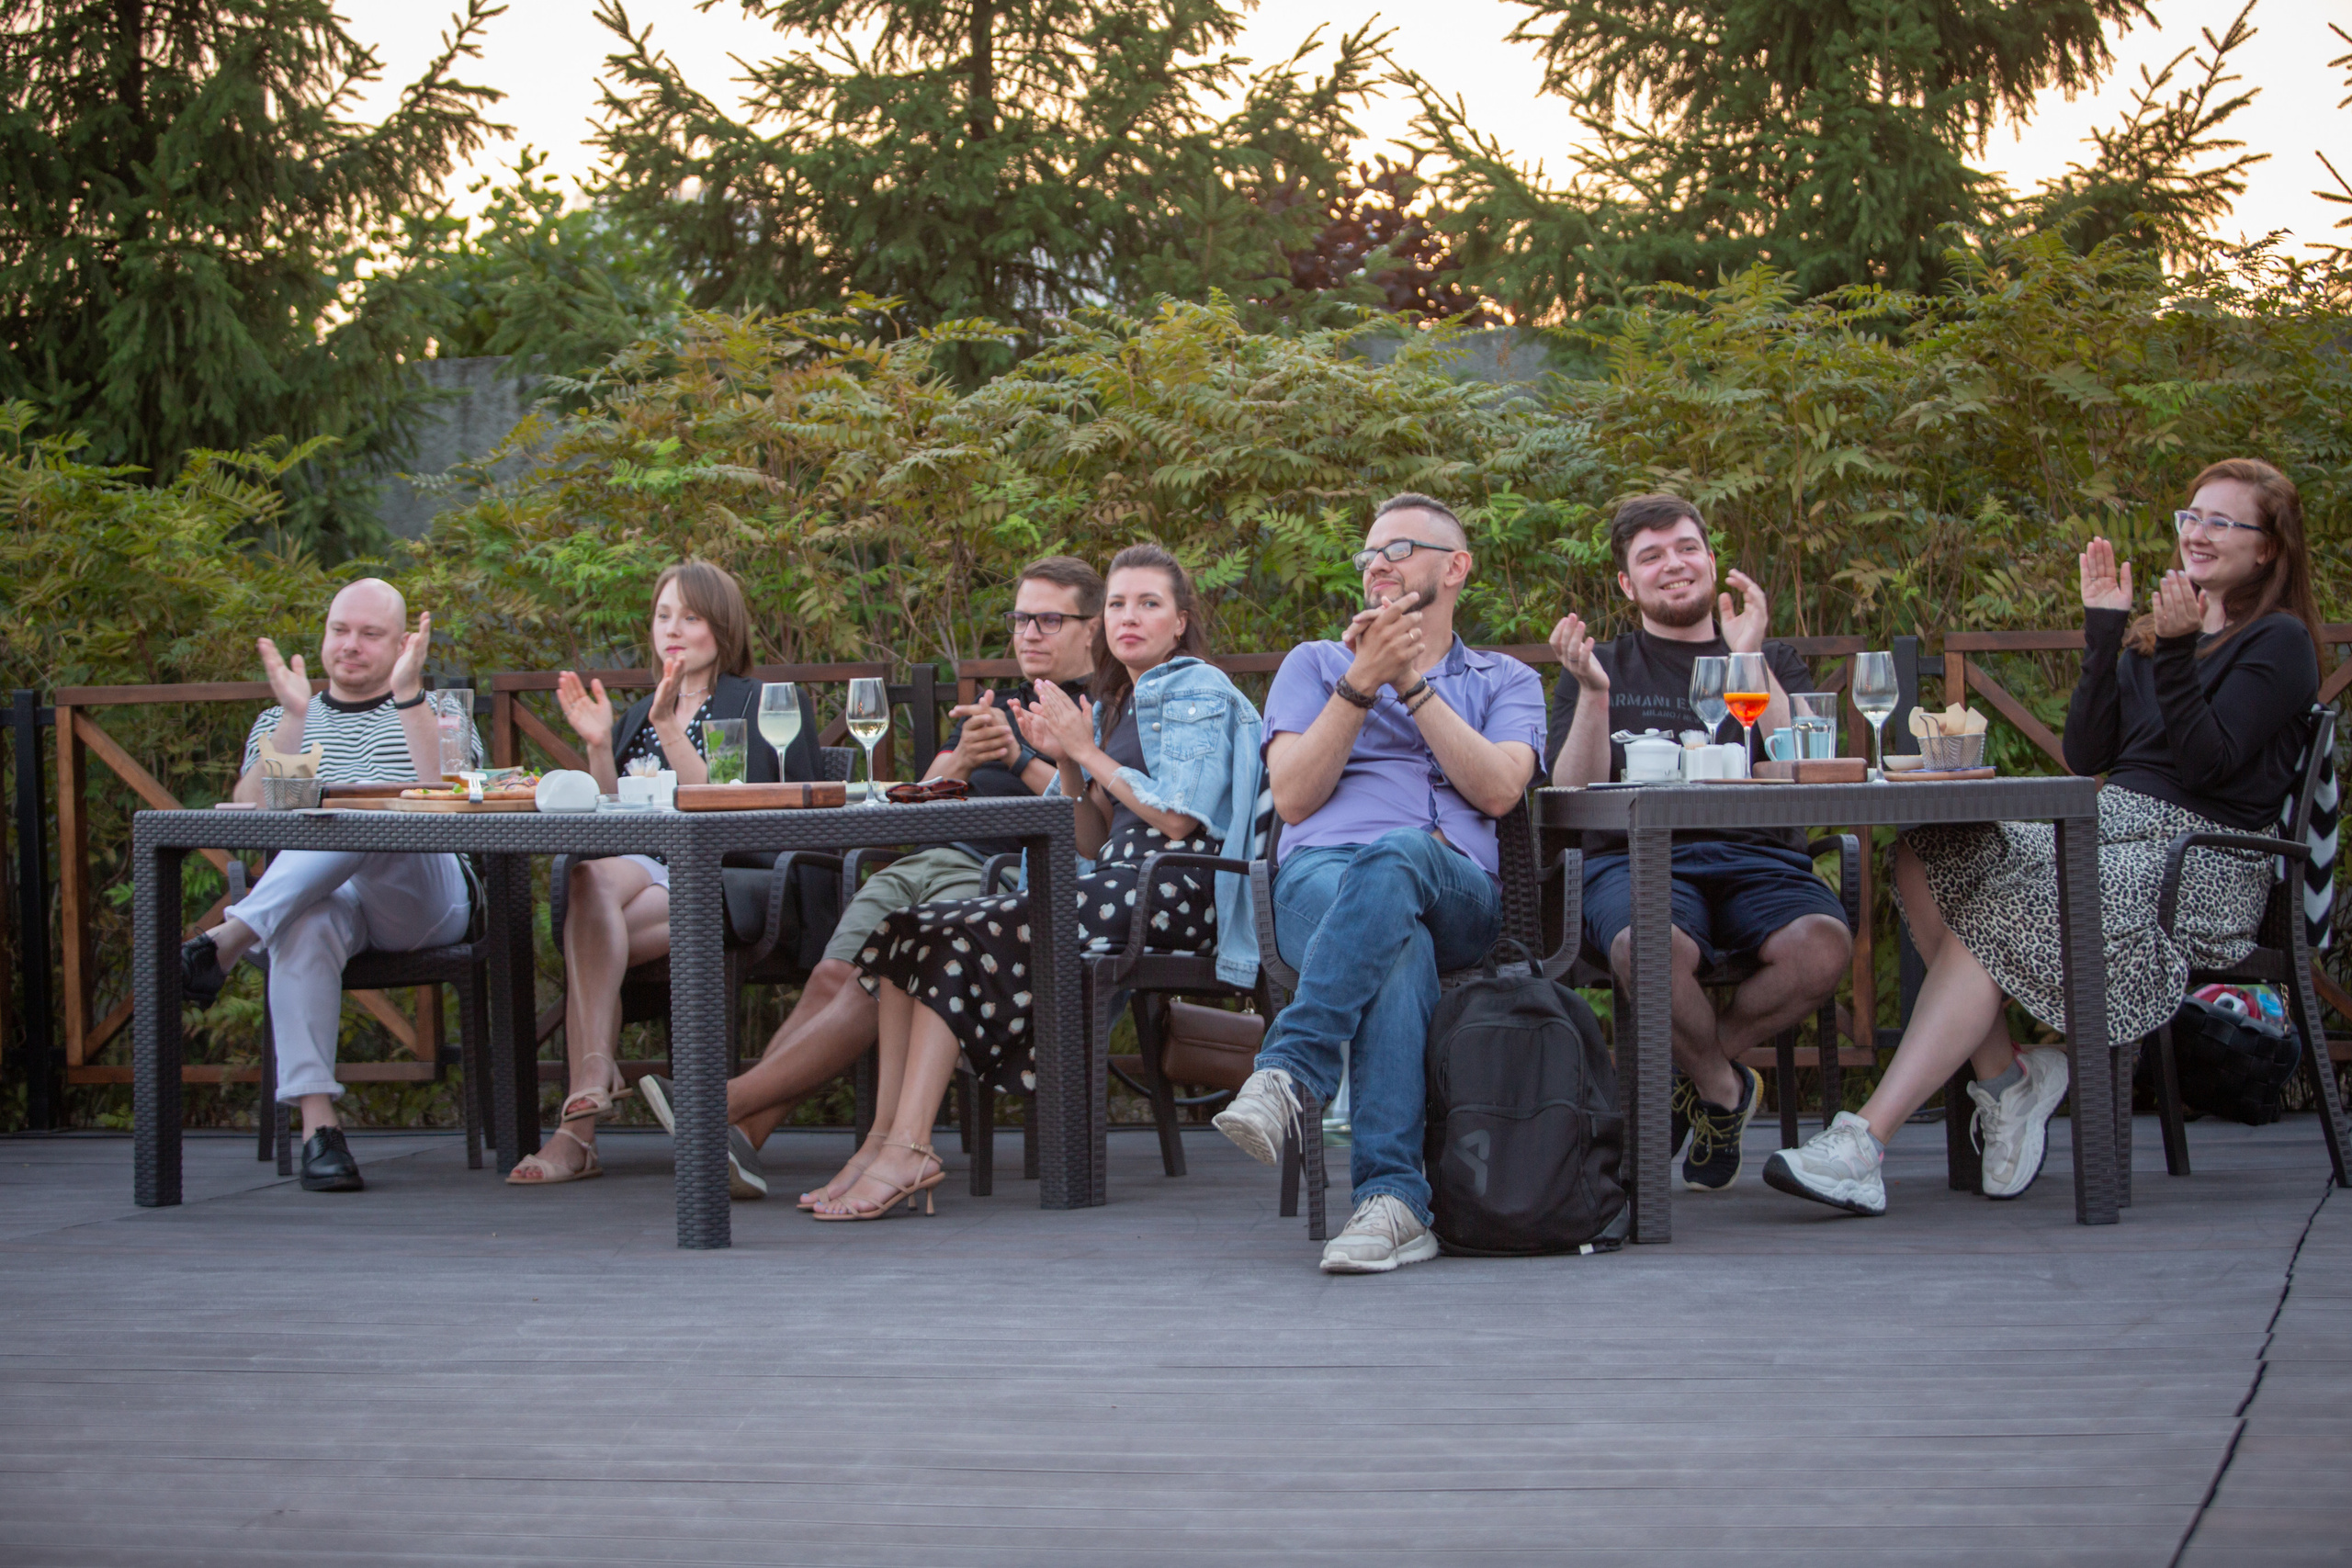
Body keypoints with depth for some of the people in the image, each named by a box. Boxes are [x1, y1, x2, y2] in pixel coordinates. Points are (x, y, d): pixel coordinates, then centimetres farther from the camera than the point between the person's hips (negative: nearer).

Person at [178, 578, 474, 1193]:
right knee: (305, 922, -39)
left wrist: (408, 696, -13)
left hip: (423, 900, -1)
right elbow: (247, 814, 3)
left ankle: (227, 942, -41)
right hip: (318, 896, 1)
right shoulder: (281, 723, 25)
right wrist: (294, 717, -6)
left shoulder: (436, 713, 19)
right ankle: (317, 1126, -45)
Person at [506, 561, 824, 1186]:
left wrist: (668, 728, -16)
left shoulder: (762, 706, 9)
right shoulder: (638, 716, 27)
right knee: (591, 879, -34)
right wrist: (598, 747, 1)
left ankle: (581, 1121, -35)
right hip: (646, 870, 4)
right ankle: (593, 1080, -45)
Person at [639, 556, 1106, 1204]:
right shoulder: (989, 710, 32)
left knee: (880, 986, -26)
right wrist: (962, 762, -3)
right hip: (923, 856, 6)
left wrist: (1019, 757, -12)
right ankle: (742, 1140, -31)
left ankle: (725, 1105, -32)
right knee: (832, 977, -20)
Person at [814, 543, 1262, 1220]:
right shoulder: (1114, 704, 26)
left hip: (1173, 889, -9)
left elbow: (1178, 820, -12)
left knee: (968, 936, -25)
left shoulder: (1199, 690, 1)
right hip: (1115, 880, 9)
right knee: (908, 930, -9)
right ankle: (891, 1141, -19)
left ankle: (906, 1148, -27)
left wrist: (1087, 750, -5)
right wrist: (1066, 764, 4)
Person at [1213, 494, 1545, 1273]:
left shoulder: (1507, 682, 27)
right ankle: (1392, 1201, -53)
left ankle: (1288, 1071, -52)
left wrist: (1412, 684, -1)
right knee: (1398, 945, -40)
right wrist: (1362, 683, -2)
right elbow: (1294, 797, 9)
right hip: (1321, 876, 0)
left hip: (1457, 891, 0)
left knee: (1394, 858, -41)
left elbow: (1498, 788, 4)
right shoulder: (1314, 665, 28)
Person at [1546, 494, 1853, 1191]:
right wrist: (1593, 692, -8)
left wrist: (1749, 662, -5)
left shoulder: (1774, 662, 23)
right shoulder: (1600, 666, 21)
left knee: (1822, 945, -34)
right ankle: (1723, 1089, -7)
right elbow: (1573, 795, 6)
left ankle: (1688, 1071, -7)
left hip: (1759, 858, 2)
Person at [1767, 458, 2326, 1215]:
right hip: (2113, 829, 8)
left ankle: (1864, 1144, -34)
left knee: (1997, 922, -28)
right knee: (1927, 859, -16)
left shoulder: (2279, 642, 0)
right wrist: (2105, 630, 7)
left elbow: (2208, 764, -13)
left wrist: (2176, 654, -20)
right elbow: (2086, 754, 11)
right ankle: (2007, 1078, -15)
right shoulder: (2166, 626, 22)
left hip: (2196, 864, -8)